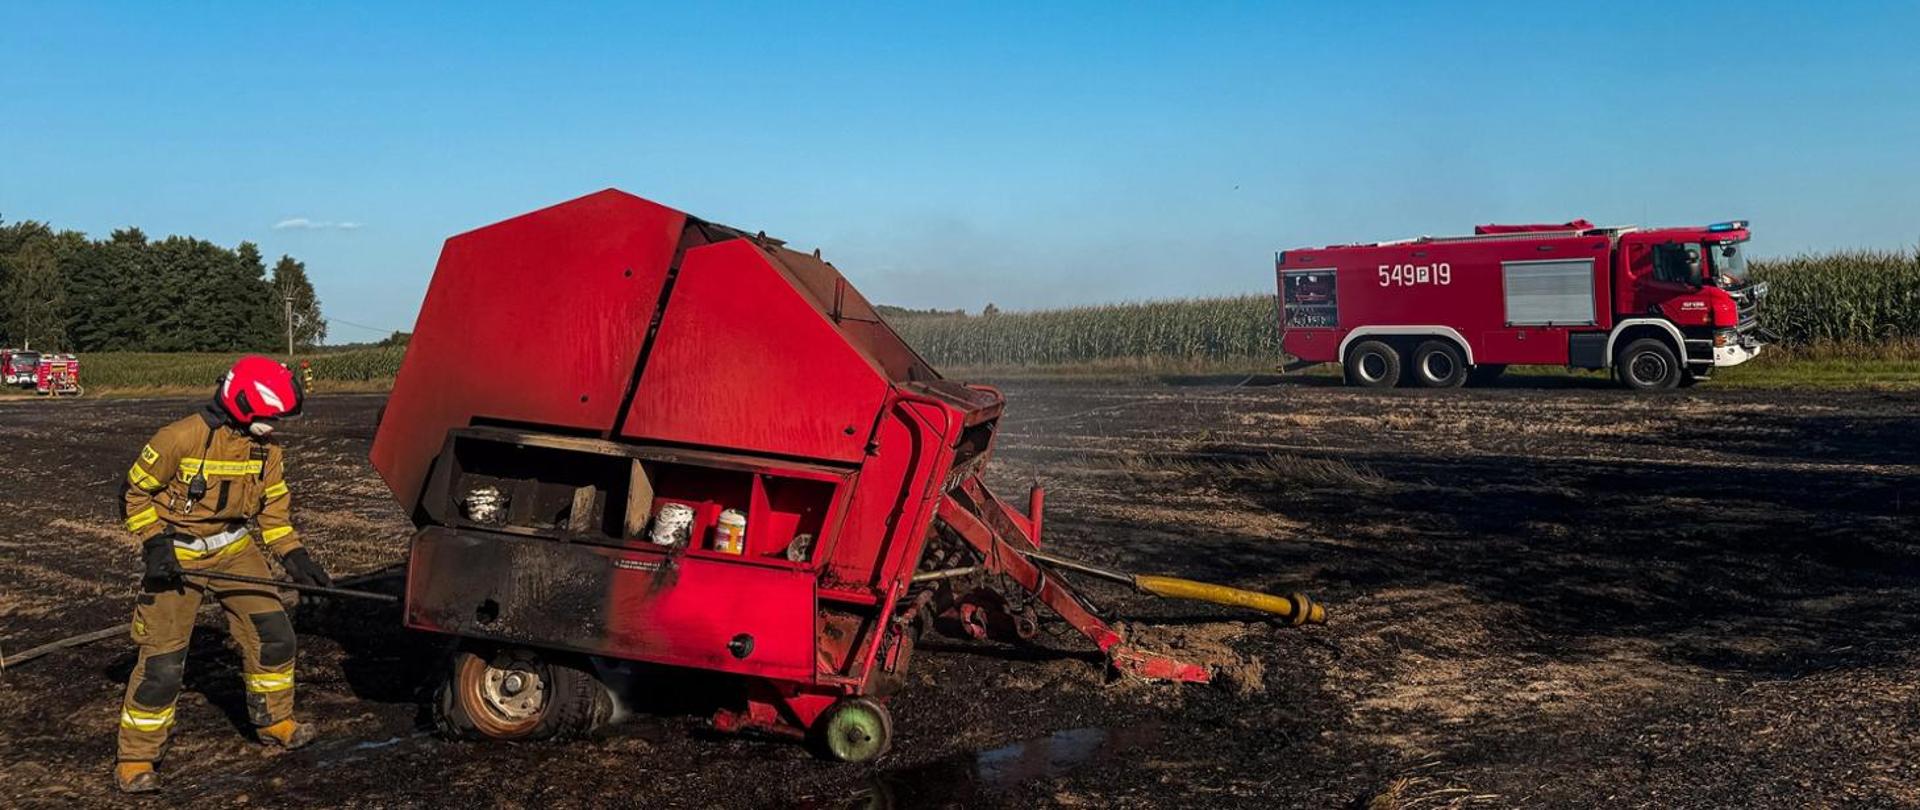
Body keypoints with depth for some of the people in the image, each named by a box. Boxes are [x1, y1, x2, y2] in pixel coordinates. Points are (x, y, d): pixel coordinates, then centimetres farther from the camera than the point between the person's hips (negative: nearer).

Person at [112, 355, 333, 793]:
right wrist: (155, 543, -17)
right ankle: (135, 757, 9)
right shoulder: (181, 439, -21)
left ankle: (274, 721, 25)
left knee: (273, 634, 4)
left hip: (235, 549, 6)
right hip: (177, 557, -6)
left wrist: (295, 556, -4)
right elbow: (137, 492, -9)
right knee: (162, 661, -6)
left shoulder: (266, 448, -2)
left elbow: (274, 508, 7)